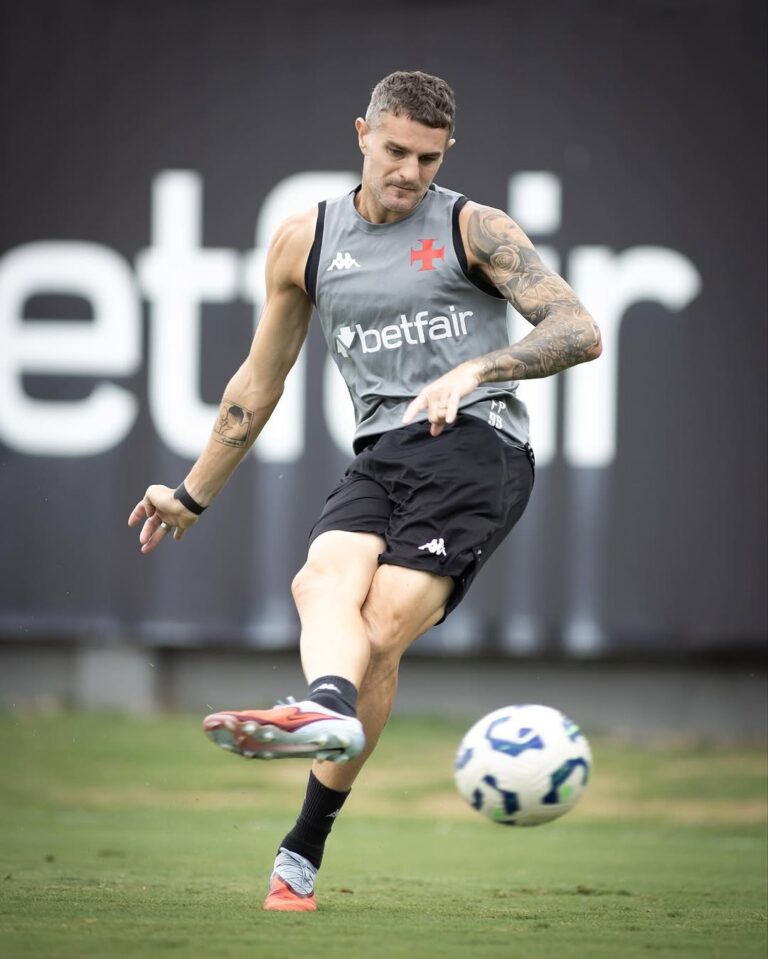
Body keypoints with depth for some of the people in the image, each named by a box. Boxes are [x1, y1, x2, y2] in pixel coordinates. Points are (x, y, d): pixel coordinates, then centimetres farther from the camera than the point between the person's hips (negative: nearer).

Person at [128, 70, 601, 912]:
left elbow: (580, 332, -3)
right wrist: (193, 496, 31)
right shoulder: (305, 242, 17)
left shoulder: (473, 229, 6)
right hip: (380, 456, 4)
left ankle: (304, 848, -33)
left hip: (476, 442, -4)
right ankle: (331, 708, -56)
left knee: (381, 630, -23)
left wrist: (476, 370, -18)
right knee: (324, 580, -29)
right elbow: (260, 380, 28)